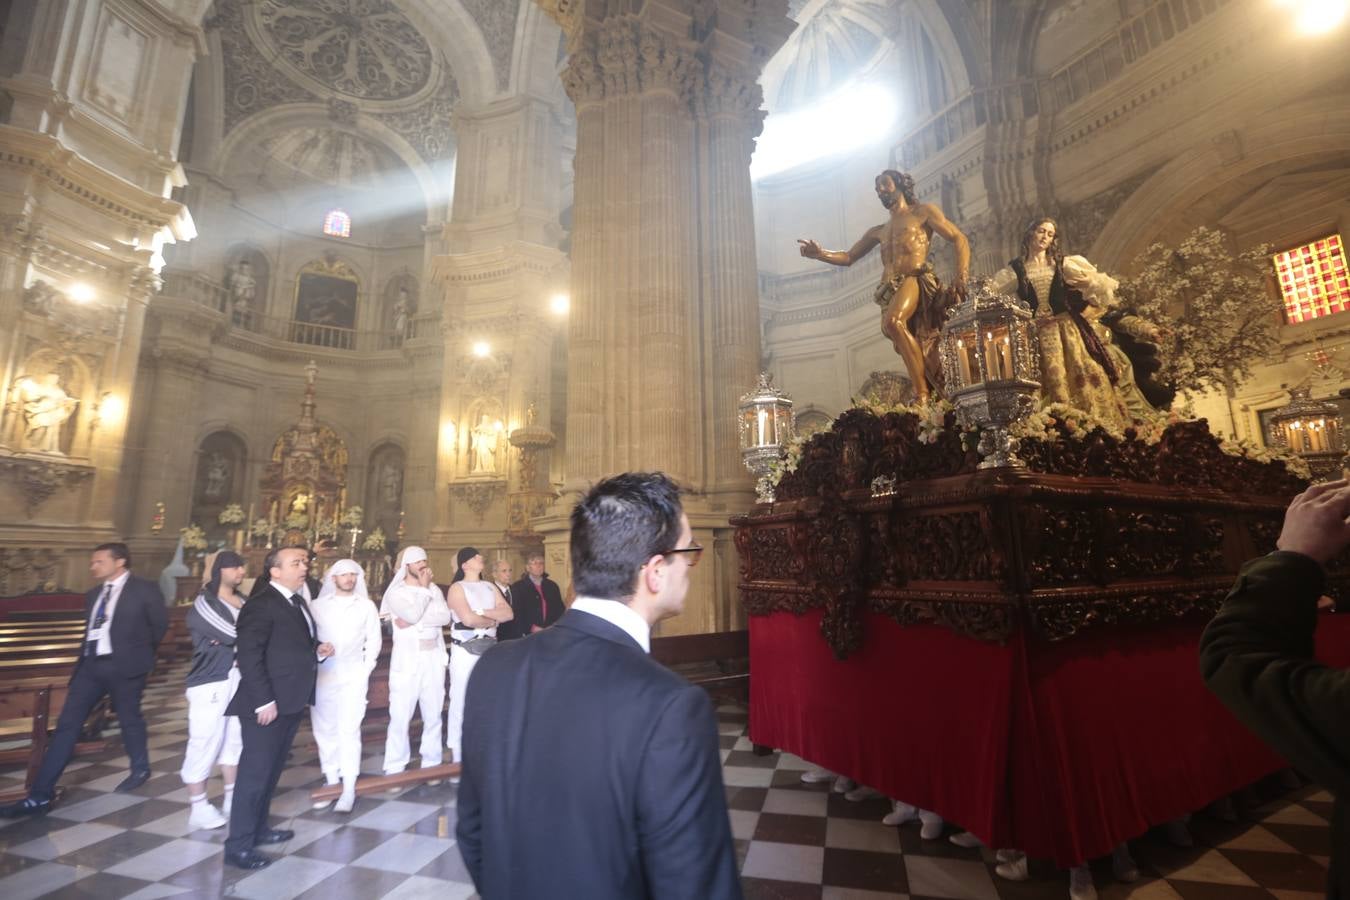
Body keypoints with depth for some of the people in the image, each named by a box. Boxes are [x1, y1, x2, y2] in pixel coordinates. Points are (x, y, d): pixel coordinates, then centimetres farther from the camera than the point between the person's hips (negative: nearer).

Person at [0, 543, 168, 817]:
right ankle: (40, 795, 11)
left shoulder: (145, 589, -8)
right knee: (66, 724, 3)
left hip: (123, 665, -6)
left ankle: (140, 770, 29)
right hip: (90, 664, 6)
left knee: (129, 720, 8)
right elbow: (91, 630, 18)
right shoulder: (93, 594, 12)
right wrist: (86, 657, 9)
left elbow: (160, 624, -3)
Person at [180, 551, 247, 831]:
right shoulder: (203, 603, -9)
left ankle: (232, 799, 26)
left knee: (235, 739, 13)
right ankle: (199, 809, 14)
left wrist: (230, 640, -13)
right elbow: (234, 634, -17)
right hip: (210, 682, -6)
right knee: (204, 744, 1)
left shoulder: (243, 601, 9)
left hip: (239, 678, 6)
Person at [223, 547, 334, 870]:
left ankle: (258, 829, 34)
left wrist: (319, 650, 1)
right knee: (255, 772, 1)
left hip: (291, 701, 9)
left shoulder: (298, 601, 13)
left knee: (272, 770, 20)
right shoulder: (260, 605, -16)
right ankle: (238, 845, 14)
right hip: (267, 704, -9)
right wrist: (263, 701, -22)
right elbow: (249, 657, -20)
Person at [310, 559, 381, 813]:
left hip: (353, 675, -2)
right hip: (322, 674, 2)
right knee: (324, 729, 8)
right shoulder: (318, 605, 6)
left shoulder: (366, 606, 6)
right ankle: (332, 781, 22)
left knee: (349, 729, -7)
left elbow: (374, 639, 6)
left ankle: (349, 788, -2)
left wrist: (366, 668, -1)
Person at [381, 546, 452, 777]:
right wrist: (423, 588, -7)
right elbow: (412, 614, -18)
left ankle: (431, 763, 19)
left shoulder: (434, 590, 9)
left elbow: (446, 617, -6)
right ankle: (395, 769, 10)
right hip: (407, 659, -3)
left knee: (433, 714, 8)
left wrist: (414, 623, -14)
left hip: (434, 658, 3)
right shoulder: (396, 592, -1)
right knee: (401, 716, -2)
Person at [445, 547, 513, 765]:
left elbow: (508, 613, 1)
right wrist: (492, 620, -2)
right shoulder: (457, 588, -4)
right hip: (465, 651, -5)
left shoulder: (490, 587, 12)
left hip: (490, 650, 5)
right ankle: (457, 756, 11)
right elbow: (468, 619, -18)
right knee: (461, 701, 0)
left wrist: (481, 612, -11)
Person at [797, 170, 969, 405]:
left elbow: (959, 239, 8)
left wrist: (962, 273, -11)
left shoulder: (923, 212, 16)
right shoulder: (878, 231, 31)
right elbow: (848, 257, 31)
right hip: (890, 291, 6)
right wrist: (820, 254, 10)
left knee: (893, 321, -35)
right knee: (919, 353, -3)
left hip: (916, 280, -6)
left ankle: (923, 394, -36)